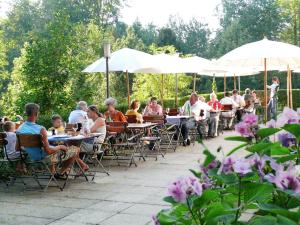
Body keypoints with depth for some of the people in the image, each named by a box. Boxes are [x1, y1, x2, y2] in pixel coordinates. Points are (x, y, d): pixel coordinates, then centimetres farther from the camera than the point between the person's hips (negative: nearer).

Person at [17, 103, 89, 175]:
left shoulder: (19, 129, -9)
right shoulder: (41, 129, -30)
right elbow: (48, 151, -30)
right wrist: (59, 147, -9)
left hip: (31, 158, 8)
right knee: (75, 149, 7)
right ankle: (61, 172, 28)